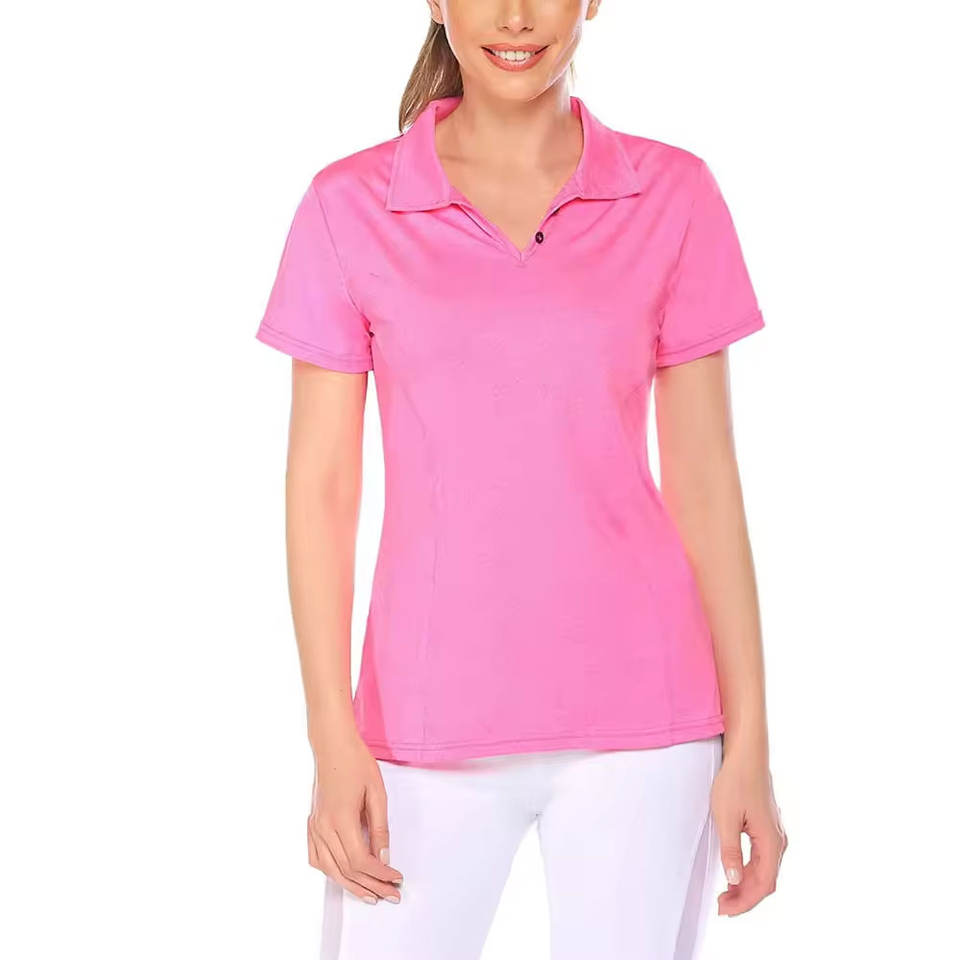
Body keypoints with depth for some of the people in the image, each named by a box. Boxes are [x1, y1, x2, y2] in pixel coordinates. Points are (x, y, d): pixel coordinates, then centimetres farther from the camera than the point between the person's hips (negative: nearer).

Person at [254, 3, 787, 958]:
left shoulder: (674, 196, 1)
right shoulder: (349, 205, 0)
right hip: (430, 722, 0)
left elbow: (704, 480, 3)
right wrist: (333, 738, -5)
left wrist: (748, 742, 1)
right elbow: (320, 484, 0)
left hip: (636, 716, 0)